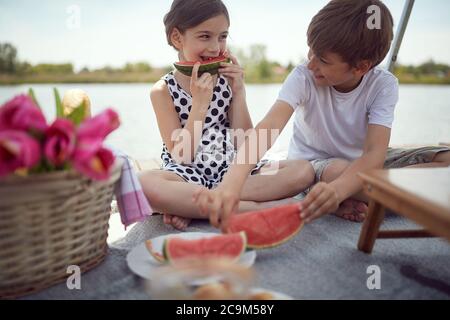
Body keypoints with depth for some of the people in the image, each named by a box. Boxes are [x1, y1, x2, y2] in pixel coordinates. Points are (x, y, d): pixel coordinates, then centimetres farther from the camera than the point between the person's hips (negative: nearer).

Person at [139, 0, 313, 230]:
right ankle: (257, 209, -28)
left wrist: (239, 92, -6)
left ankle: (188, 206, -23)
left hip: (232, 170, 4)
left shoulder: (227, 81, 7)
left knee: (303, 170, -18)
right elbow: (182, 157, -10)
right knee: (142, 185, -37)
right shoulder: (164, 90, -2)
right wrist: (200, 102, -15)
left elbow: (243, 145, 2)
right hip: (190, 176, -3)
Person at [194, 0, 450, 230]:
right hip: (312, 163, -2)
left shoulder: (383, 85, -19)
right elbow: (269, 127, -39)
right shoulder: (303, 77, -23)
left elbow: (374, 152, -30)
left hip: (363, 164, 3)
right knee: (337, 169, -39)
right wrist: (230, 184, -55)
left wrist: (337, 190, -52)